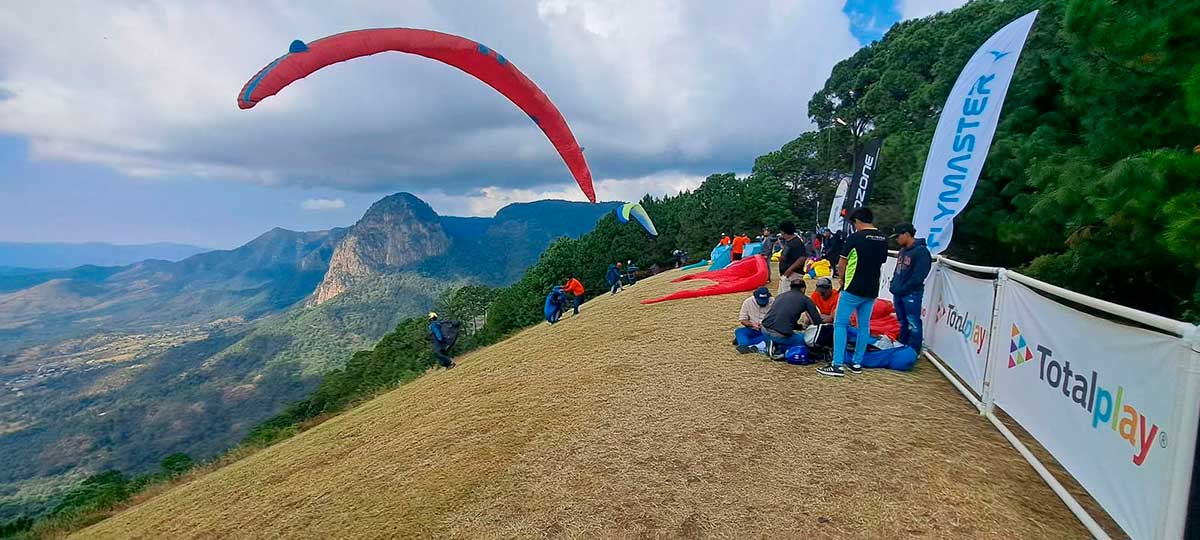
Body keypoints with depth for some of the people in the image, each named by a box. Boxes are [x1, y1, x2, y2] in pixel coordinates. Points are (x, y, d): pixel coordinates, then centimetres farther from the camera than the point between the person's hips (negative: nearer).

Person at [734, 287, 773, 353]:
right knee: (739, 331, -25)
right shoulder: (747, 302, -4)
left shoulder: (773, 302, -6)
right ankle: (744, 346, -51)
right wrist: (752, 324, -22)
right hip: (752, 330, 1)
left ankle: (741, 341, -36)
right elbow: (742, 320, -2)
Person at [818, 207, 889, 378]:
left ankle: (837, 365, -6)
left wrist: (843, 279, 11)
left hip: (853, 289, -6)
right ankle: (857, 363, 19)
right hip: (872, 290, 7)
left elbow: (841, 264, -6)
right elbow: (881, 264, 14)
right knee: (864, 325, 12)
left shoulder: (855, 238, -12)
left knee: (840, 324, -2)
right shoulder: (883, 239, 6)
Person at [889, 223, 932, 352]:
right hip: (898, 293, 8)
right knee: (902, 322, 18)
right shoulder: (903, 250, 13)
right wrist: (893, 285, 9)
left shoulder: (921, 251, -12)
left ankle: (913, 352, 5)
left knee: (913, 324, -2)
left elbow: (918, 276, -17)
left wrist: (903, 289, -15)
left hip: (911, 294, -8)